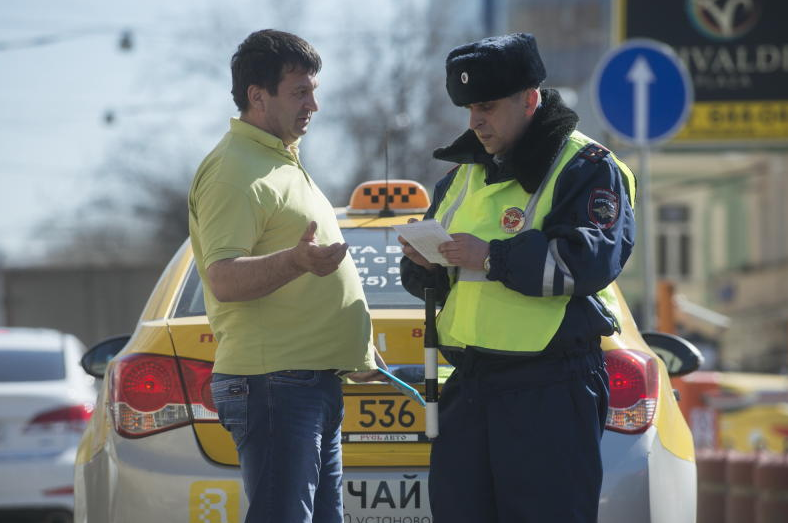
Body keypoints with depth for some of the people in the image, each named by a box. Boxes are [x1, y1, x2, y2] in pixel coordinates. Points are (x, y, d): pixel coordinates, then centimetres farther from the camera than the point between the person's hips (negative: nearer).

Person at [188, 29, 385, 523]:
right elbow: (223, 280, -23)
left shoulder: (283, 162, 21)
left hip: (317, 382, 10)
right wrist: (297, 261, -39)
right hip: (274, 384, -10)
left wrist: (359, 349, 29)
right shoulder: (235, 170, -12)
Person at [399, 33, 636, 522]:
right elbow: (427, 281, 24)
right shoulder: (464, 175, 19)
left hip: (552, 390, -7)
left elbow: (595, 257, -20)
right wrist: (424, 263, -2)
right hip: (470, 385, 7)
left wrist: (493, 257, -23)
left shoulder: (584, 167, -4)